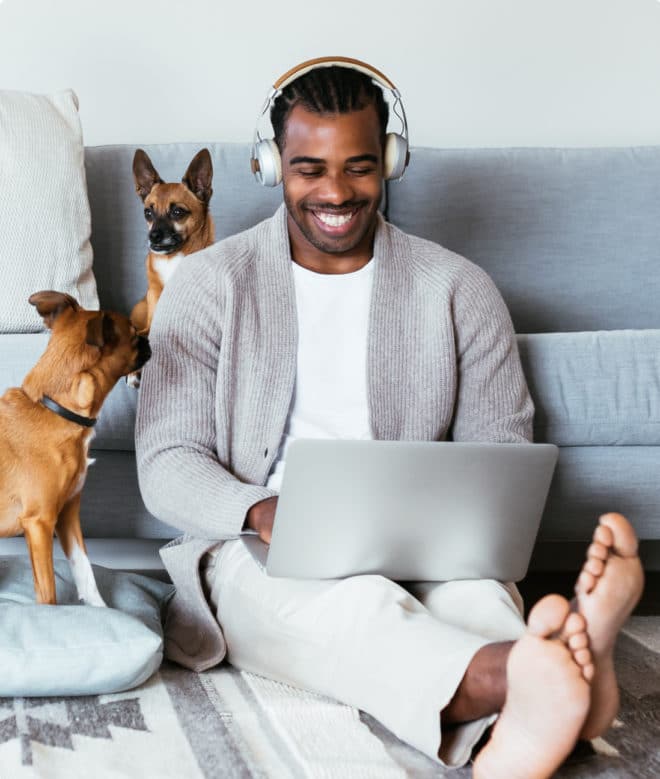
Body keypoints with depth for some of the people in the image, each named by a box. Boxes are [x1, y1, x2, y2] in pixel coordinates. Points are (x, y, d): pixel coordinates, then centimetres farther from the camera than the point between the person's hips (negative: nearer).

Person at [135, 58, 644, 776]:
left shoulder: (459, 291, 10)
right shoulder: (210, 284, 6)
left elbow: (502, 454, 9)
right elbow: (166, 464, 0)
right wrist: (261, 513, -23)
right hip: (256, 556, -1)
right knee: (350, 600, -37)